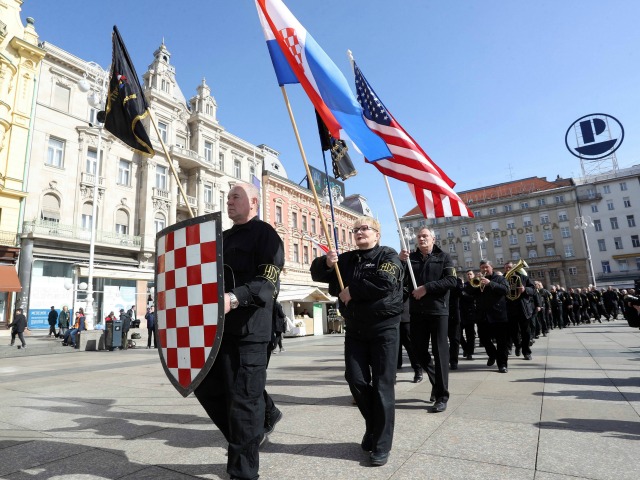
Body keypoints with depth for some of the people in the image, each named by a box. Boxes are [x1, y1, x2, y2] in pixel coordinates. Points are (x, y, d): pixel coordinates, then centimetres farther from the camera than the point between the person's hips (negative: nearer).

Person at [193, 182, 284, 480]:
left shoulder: (265, 234, -6)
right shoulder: (223, 237, 20)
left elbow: (267, 282, -18)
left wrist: (234, 298, -32)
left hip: (248, 330, -9)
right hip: (217, 327, 9)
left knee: (243, 398, -1)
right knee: (206, 387, 16)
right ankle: (246, 438, 38)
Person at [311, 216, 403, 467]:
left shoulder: (388, 255, -4)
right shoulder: (346, 259, 11)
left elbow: (384, 283, -23)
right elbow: (317, 274, 8)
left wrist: (352, 291, -14)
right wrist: (327, 263, -14)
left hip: (383, 328, -4)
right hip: (355, 329, 5)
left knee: (382, 385, 0)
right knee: (356, 380, 4)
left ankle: (381, 445, 14)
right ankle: (373, 425, 30)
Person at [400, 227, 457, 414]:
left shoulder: (444, 257, 3)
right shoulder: (410, 257, 9)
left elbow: (452, 281, -10)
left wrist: (426, 288, -17)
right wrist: (400, 262, -16)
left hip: (438, 310, -3)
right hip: (417, 311, 3)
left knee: (440, 352, -2)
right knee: (420, 351, 10)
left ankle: (442, 396, 6)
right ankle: (437, 383, 32)